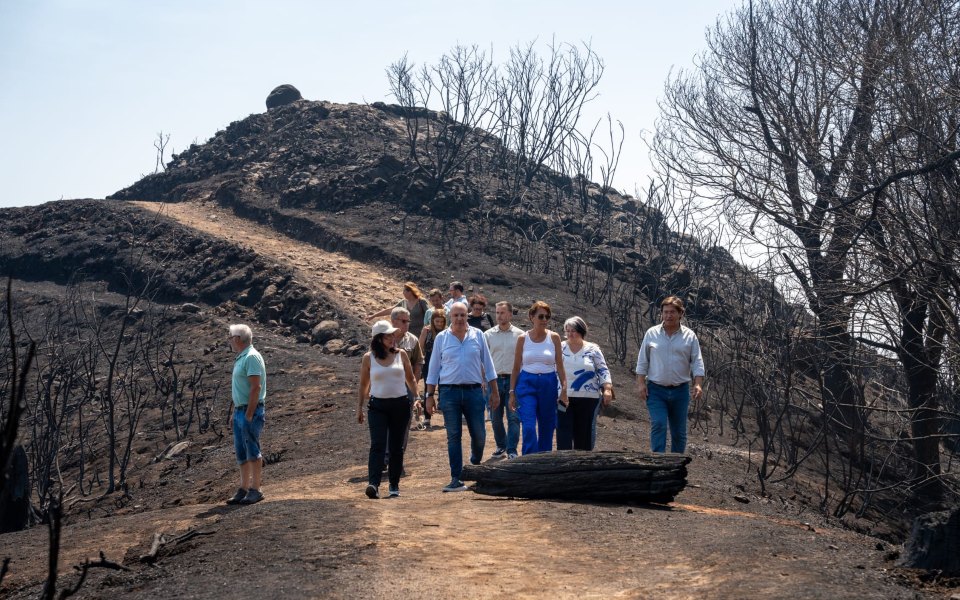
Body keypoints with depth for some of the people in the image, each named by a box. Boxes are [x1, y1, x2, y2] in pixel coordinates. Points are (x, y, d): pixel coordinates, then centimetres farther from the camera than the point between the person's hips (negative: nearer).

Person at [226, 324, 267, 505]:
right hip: (239, 410, 10)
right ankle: (243, 489, 17)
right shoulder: (241, 358, 16)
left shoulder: (251, 357, -14)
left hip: (250, 411, -10)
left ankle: (255, 490, -2)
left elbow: (256, 387, -20)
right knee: (241, 453, 11)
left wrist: (249, 414, -21)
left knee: (252, 451, -6)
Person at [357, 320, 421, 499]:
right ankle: (373, 484, -23)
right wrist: (359, 407, 5)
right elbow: (363, 384, 7)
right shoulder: (368, 358, 0)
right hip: (377, 405, -2)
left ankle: (394, 485, 15)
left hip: (400, 404, 2)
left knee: (397, 447, 6)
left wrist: (416, 397, 2)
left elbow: (410, 379, 13)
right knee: (377, 445, -15)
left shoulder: (401, 354, 4)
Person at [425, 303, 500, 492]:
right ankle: (456, 480, 4)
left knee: (479, 435, 3)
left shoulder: (477, 335, 6)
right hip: (449, 392, -1)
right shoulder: (441, 338, 4)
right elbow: (433, 368, 8)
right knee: (453, 437, 1)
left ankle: (475, 466, 31)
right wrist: (430, 395, 4)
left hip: (474, 391, 1)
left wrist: (494, 392, 6)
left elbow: (487, 364, 9)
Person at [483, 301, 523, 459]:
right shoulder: (488, 335, 5)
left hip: (514, 380, -2)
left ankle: (512, 450, -2)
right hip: (494, 379, 2)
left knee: (513, 417, -5)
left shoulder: (519, 335, 1)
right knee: (496, 417, 10)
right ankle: (501, 446, 24)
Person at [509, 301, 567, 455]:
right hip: (527, 384, -1)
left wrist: (564, 389, -5)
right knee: (529, 428, -13)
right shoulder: (523, 338, 3)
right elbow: (516, 368, 7)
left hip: (548, 384, 1)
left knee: (547, 428, 7)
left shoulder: (554, 337, 3)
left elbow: (560, 366, 3)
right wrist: (512, 392, 3)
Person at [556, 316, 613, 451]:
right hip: (563, 397, 0)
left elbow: (603, 371, 3)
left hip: (588, 398, 0)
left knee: (584, 433, 5)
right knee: (564, 434, -6)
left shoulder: (593, 349, 4)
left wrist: (608, 389, -9)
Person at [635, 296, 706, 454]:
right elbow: (642, 361, 3)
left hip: (680, 390, 2)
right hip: (656, 389, -1)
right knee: (658, 425, -15)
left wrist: (698, 385, -13)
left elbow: (697, 363, 0)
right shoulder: (652, 333, 1)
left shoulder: (689, 336, 2)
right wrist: (641, 383, -4)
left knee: (679, 431, 9)